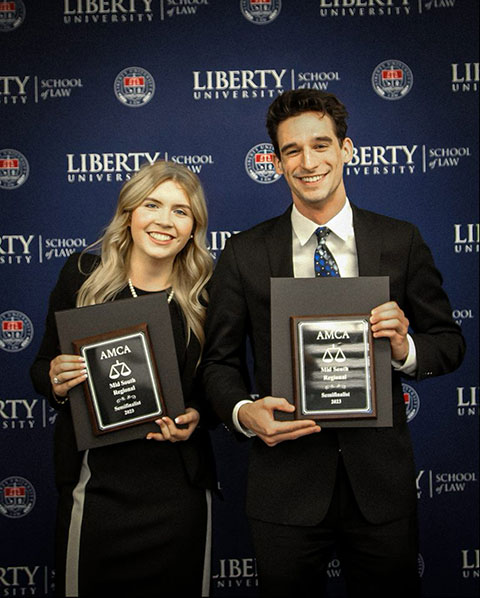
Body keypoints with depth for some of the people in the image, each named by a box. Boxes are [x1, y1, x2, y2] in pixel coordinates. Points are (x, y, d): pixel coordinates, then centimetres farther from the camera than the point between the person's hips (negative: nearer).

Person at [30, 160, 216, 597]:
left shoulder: (207, 294, -4)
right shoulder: (82, 275, -3)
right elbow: (42, 367, 7)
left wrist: (195, 416, -12)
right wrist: (55, 383, -15)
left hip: (179, 492, 0)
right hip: (95, 486, 0)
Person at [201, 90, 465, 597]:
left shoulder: (401, 242, 0)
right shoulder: (244, 254, -1)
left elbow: (449, 342, 5)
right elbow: (220, 360, 2)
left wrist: (407, 349, -17)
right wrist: (243, 412, -18)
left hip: (381, 481, 1)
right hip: (285, 483, 0)